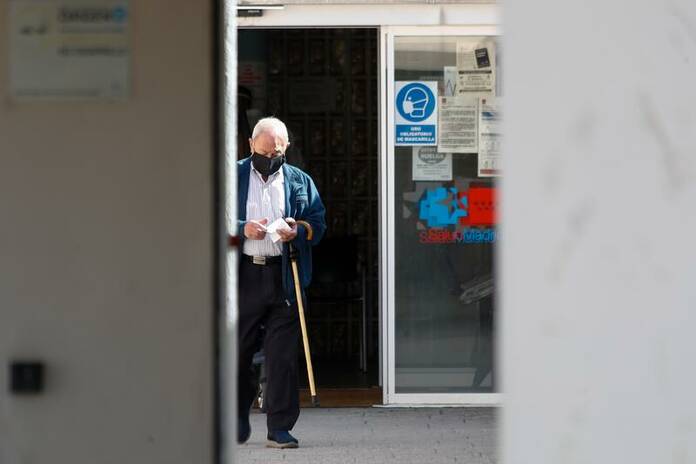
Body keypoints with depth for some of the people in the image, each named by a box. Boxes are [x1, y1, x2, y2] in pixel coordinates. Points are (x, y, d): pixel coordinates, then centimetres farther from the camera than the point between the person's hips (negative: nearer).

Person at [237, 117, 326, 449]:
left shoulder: (299, 181, 14)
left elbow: (318, 223, 13)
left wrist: (299, 230, -9)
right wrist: (243, 229, -13)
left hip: (283, 276, 1)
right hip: (242, 274, -1)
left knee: (283, 354, -3)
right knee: (237, 350, 4)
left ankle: (280, 427, 0)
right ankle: (239, 419, 23)